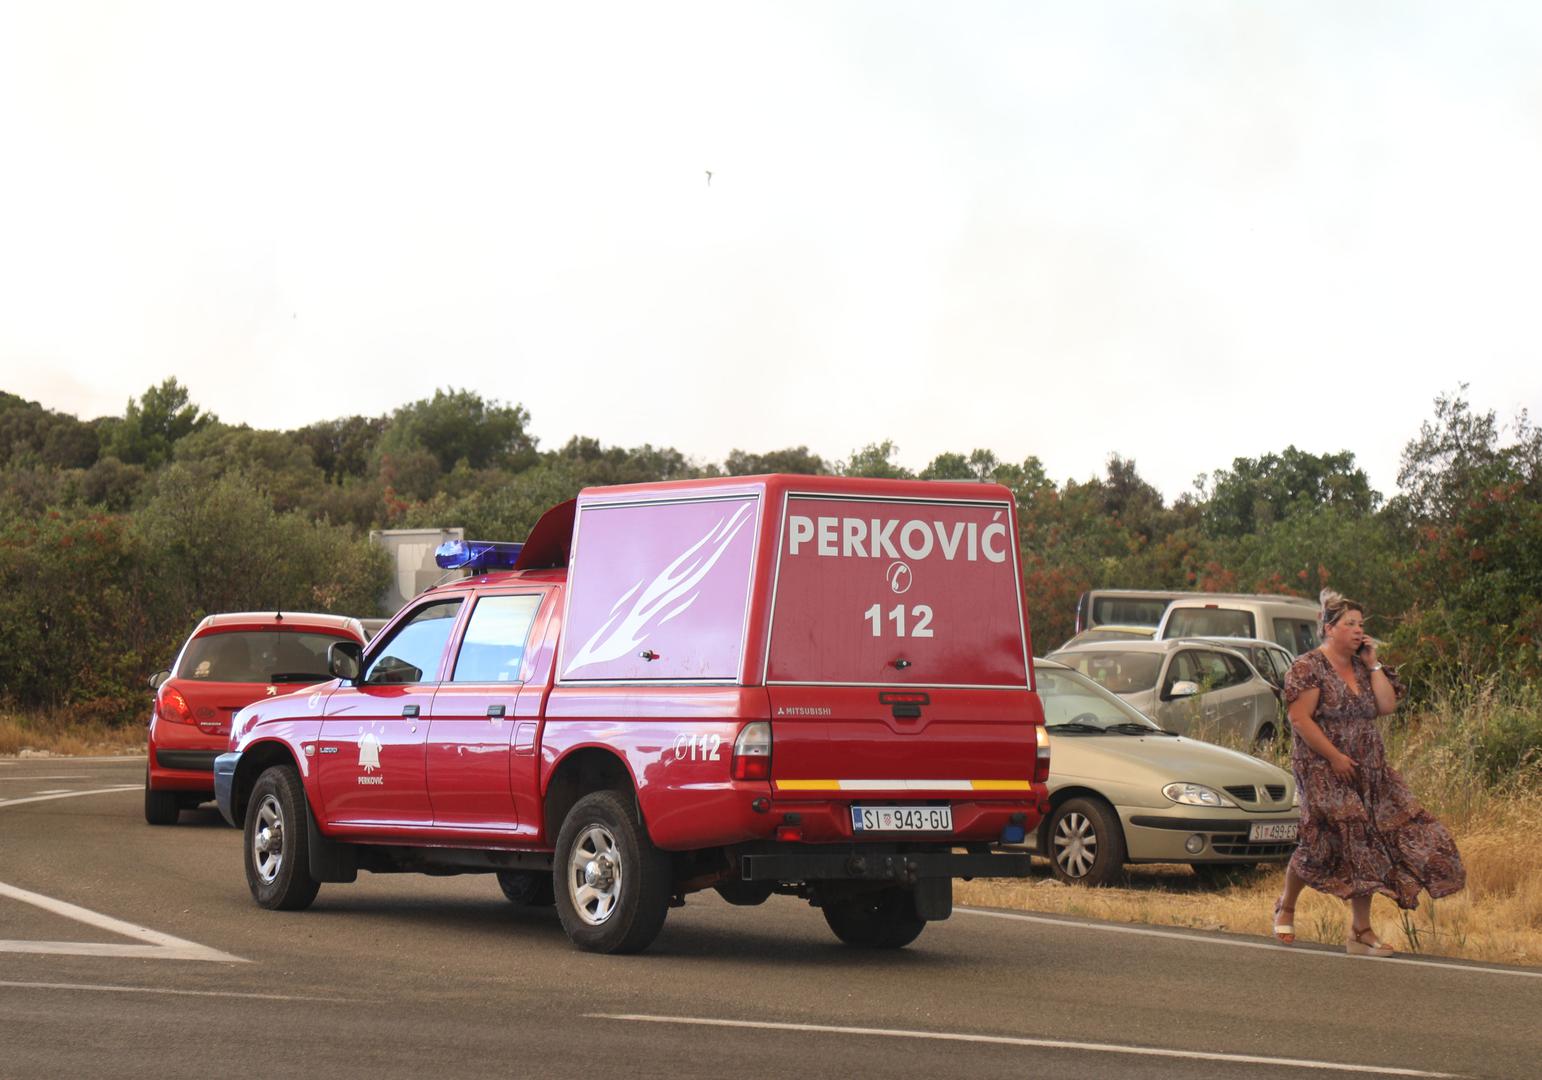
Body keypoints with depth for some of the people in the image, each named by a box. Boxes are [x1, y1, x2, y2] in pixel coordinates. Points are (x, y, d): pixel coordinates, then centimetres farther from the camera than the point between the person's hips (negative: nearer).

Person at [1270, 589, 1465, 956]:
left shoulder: (1361, 667, 15)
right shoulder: (1309, 667, -7)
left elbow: (1387, 705, 5)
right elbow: (1300, 718, -15)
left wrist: (1373, 664, 2)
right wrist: (1335, 757, -19)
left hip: (1367, 772, 7)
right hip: (1324, 772, -7)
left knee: (1365, 845, -2)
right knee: (1327, 842, -14)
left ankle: (1361, 933, 0)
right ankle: (1285, 908, 12)